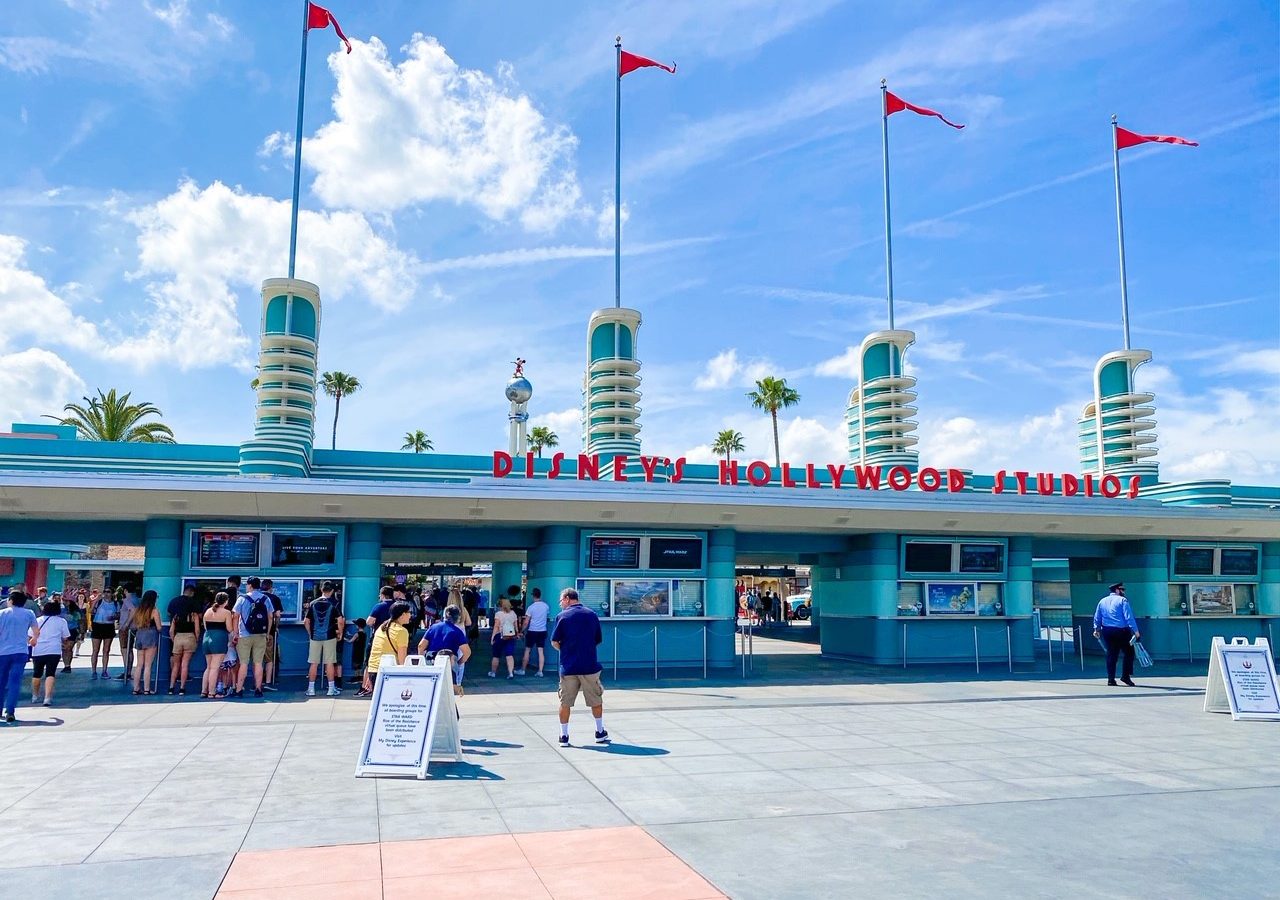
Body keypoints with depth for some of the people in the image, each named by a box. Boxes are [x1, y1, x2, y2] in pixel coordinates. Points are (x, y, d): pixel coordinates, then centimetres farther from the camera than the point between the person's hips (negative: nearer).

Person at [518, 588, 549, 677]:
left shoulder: (531, 607, -12)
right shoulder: (546, 606, 0)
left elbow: (526, 622, -12)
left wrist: (522, 631, -1)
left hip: (532, 631, -3)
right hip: (542, 631, 3)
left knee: (527, 650, 9)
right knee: (541, 651, 3)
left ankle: (523, 670, 16)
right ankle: (540, 671, 1)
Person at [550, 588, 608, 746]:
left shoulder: (562, 616, -4)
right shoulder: (592, 614, 4)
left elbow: (554, 642, -4)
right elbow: (598, 640, 9)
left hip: (568, 667, -1)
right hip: (590, 666, 2)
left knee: (565, 703, 9)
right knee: (596, 701, 15)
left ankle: (564, 736, 13)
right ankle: (600, 733, 23)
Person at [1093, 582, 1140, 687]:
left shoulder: (1102, 601, 12)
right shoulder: (1122, 600, -5)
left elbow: (1097, 617, 14)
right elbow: (1129, 617, -13)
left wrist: (1097, 629, 24)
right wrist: (1135, 630, -13)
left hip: (1107, 631, 6)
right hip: (1121, 631, -6)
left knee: (1111, 655, 9)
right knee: (1129, 653, 7)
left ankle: (1111, 679, 9)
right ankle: (1126, 676, 1)